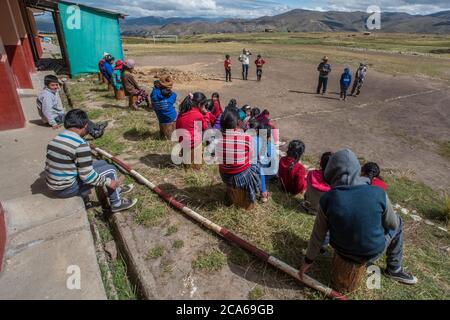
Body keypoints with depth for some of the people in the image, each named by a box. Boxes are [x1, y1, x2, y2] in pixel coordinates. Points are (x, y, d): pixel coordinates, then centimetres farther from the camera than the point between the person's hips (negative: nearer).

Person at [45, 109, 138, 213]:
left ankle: (116, 190, 37)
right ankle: (116, 204, 16)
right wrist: (108, 182, -9)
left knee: (102, 163, 18)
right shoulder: (80, 144, -24)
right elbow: (87, 176, -23)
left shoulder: (55, 139, 2)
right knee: (110, 170, 1)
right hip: (67, 189, -8)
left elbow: (56, 164, 12)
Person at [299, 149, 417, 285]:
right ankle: (394, 269, 35)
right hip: (373, 253, -1)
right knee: (397, 223, 24)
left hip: (343, 251, 1)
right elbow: (392, 224, -5)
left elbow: (318, 234, -10)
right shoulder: (378, 194, -23)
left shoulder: (327, 199, -22)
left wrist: (308, 260, 5)